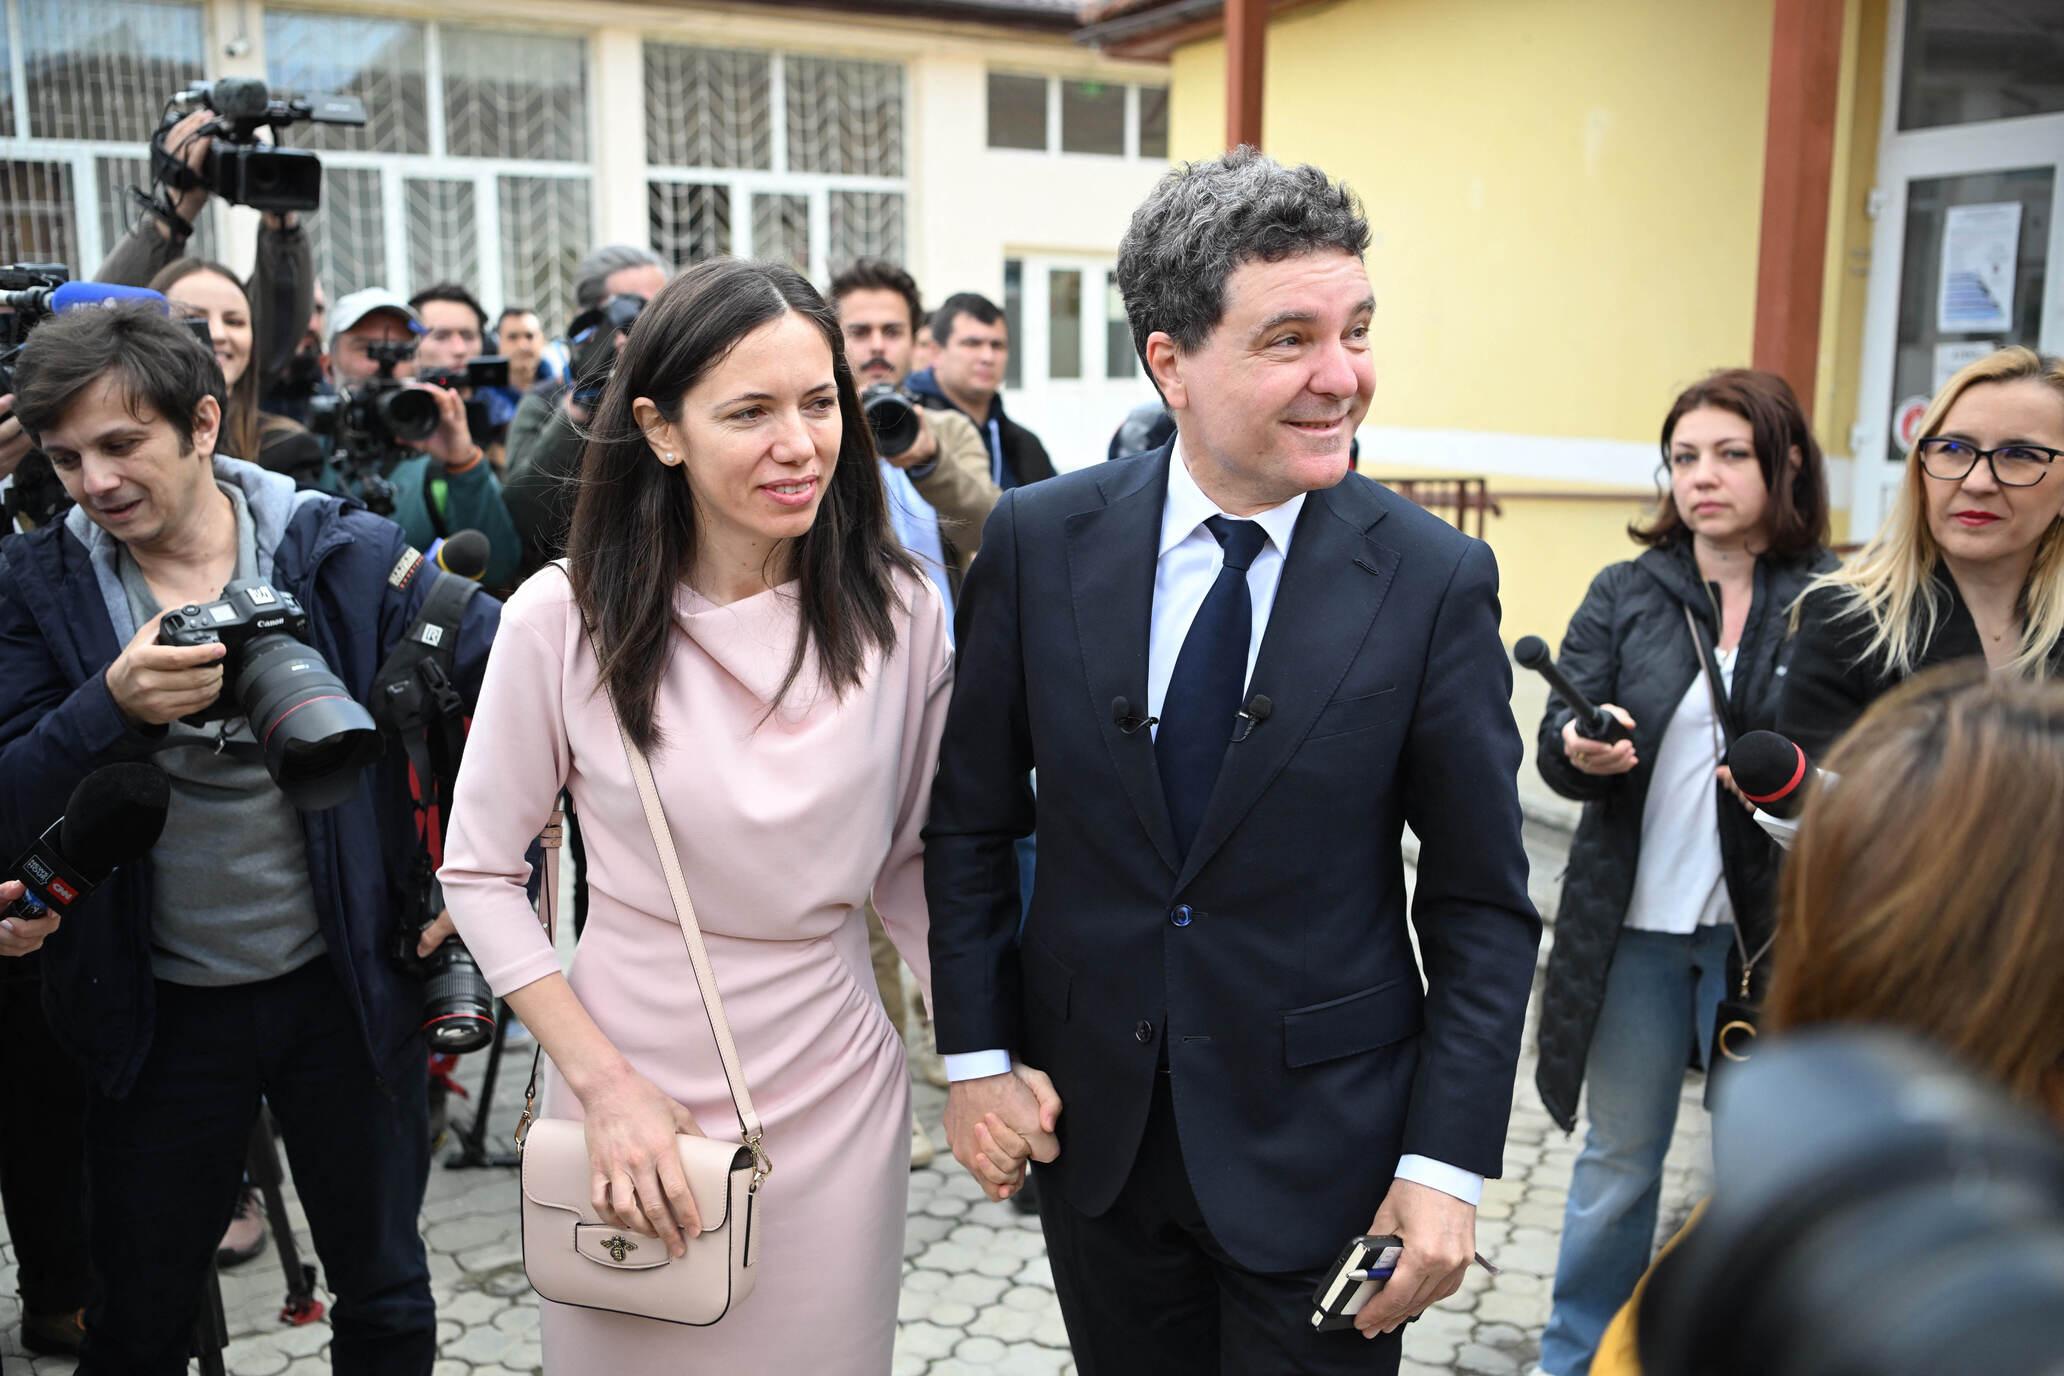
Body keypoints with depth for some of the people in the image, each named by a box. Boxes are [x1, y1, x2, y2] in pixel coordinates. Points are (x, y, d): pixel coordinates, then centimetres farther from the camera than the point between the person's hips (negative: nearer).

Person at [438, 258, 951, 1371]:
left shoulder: (897, 613, -6)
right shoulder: (566, 615, -12)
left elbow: (912, 858, 4)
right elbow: (480, 871, -4)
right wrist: (605, 1084, -10)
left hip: (834, 1100, 2)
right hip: (628, 1085, -1)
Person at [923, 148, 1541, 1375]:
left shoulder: (1435, 579, -12)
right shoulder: (1041, 541, -7)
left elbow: (1483, 904, -6)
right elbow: (972, 822, 2)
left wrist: (1449, 1162, -10)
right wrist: (977, 1053, -1)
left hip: (1322, 1150, -2)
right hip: (1091, 1123, 2)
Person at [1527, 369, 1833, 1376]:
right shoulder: (1625, 595, 2)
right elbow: (1554, 744, -3)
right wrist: (1580, 746, -26)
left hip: (1770, 930, -1)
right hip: (1635, 924, 2)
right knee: (1618, 1160, 14)